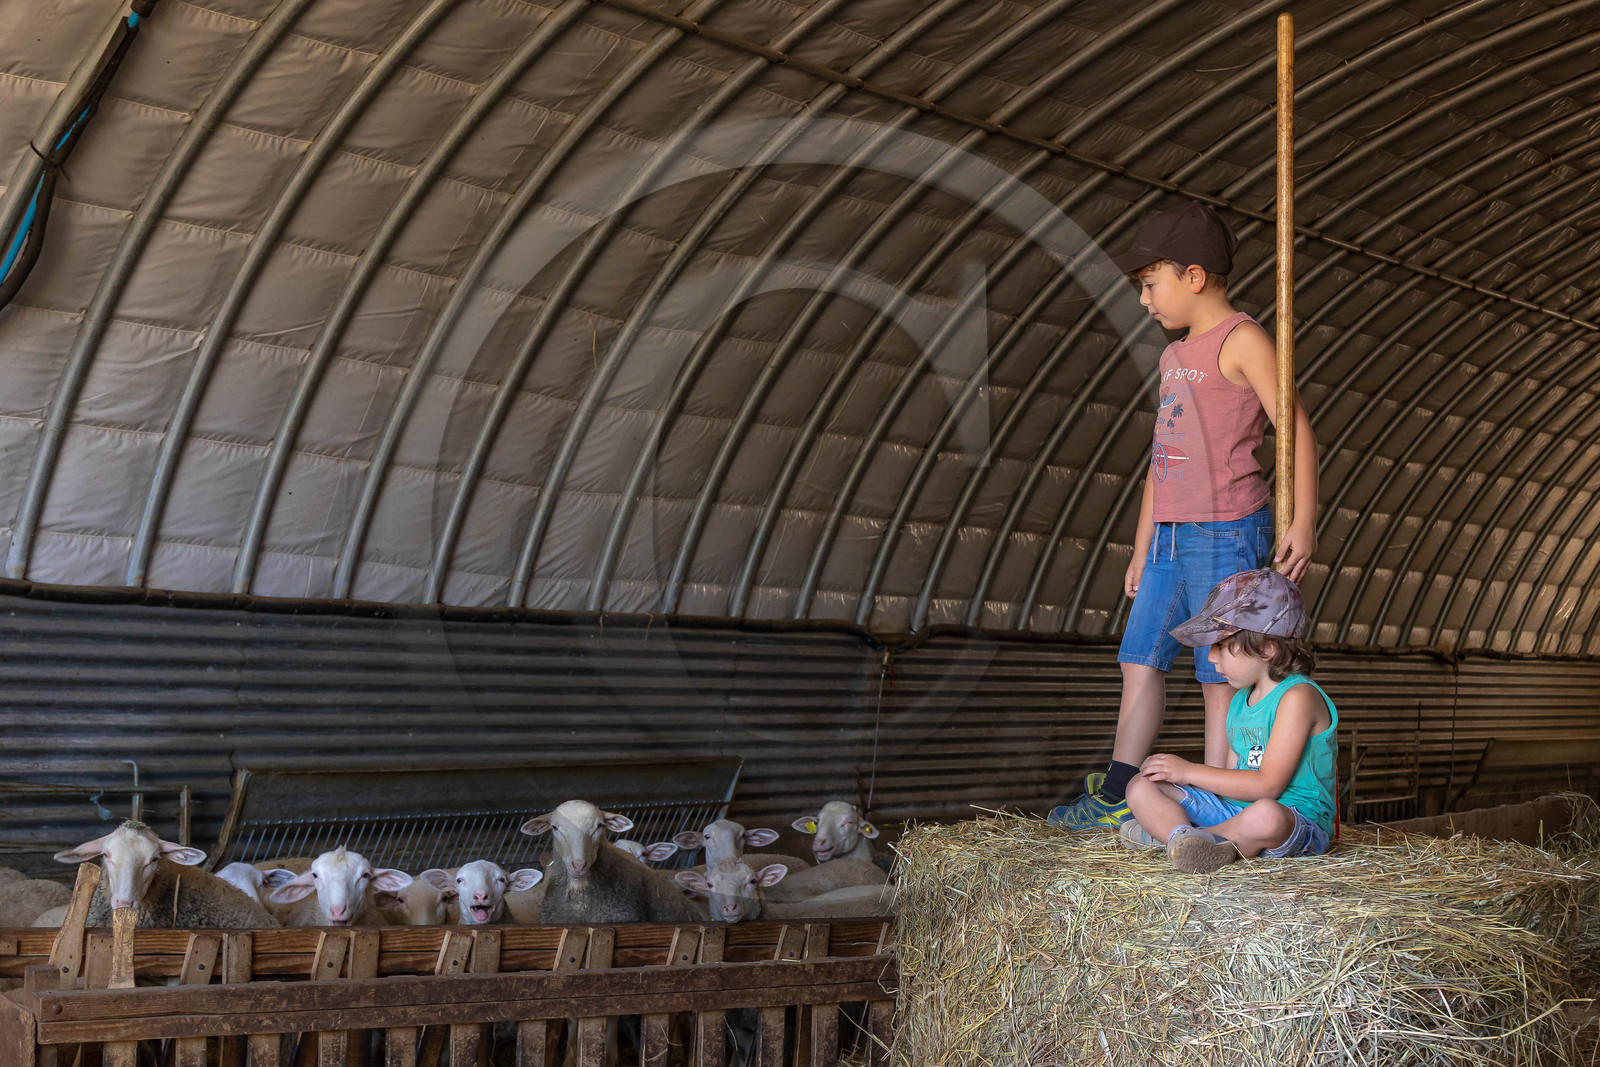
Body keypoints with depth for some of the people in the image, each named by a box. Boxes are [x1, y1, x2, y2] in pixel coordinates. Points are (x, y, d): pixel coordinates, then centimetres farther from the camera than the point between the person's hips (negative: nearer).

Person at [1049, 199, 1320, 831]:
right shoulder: (1175, 356, 20)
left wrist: (1303, 522, -21)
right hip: (1170, 538, 9)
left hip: (1225, 534, -8)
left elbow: (1296, 428, -12)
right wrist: (1141, 549, 22)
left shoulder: (1241, 340, -6)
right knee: (1141, 659, 9)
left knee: (1220, 675, -3)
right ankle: (1115, 797, 16)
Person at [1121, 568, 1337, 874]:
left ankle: (1164, 830, -24)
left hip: (1298, 822, -8)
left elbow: (1267, 784, -20)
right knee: (1141, 786, -2)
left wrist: (1189, 771, -13)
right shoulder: (1239, 702, 15)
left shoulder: (1298, 696, -14)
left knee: (1267, 815, -44)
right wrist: (1175, 771, 1)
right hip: (1234, 809, 8)